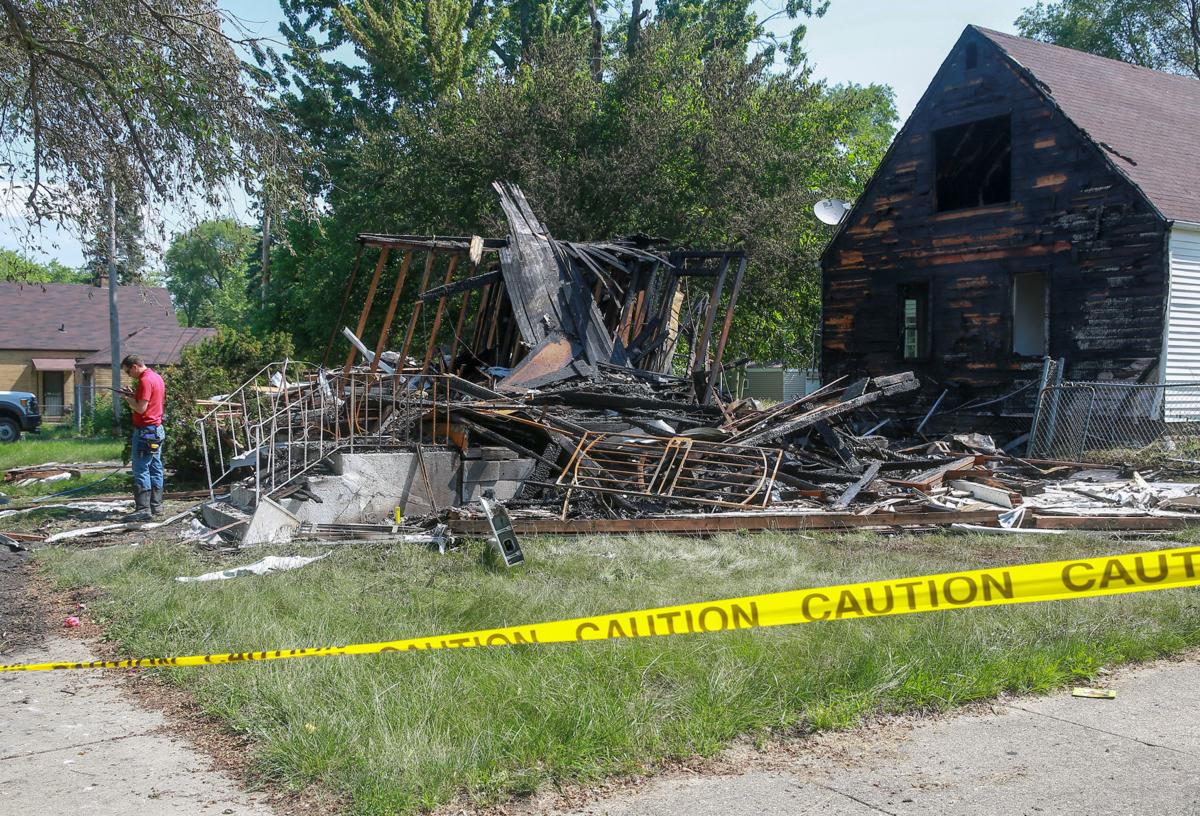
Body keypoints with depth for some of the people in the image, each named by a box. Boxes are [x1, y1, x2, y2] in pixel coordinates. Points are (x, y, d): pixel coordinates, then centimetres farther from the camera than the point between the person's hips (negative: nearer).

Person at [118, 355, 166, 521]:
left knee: (141, 471, -9)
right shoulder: (156, 377, 15)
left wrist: (127, 397, -5)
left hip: (145, 431, -10)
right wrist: (133, 395, 12)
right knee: (155, 468, 11)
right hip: (158, 430, 10)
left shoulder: (145, 381, -15)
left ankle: (143, 509, -10)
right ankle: (156, 506, 15)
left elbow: (141, 408, -19)